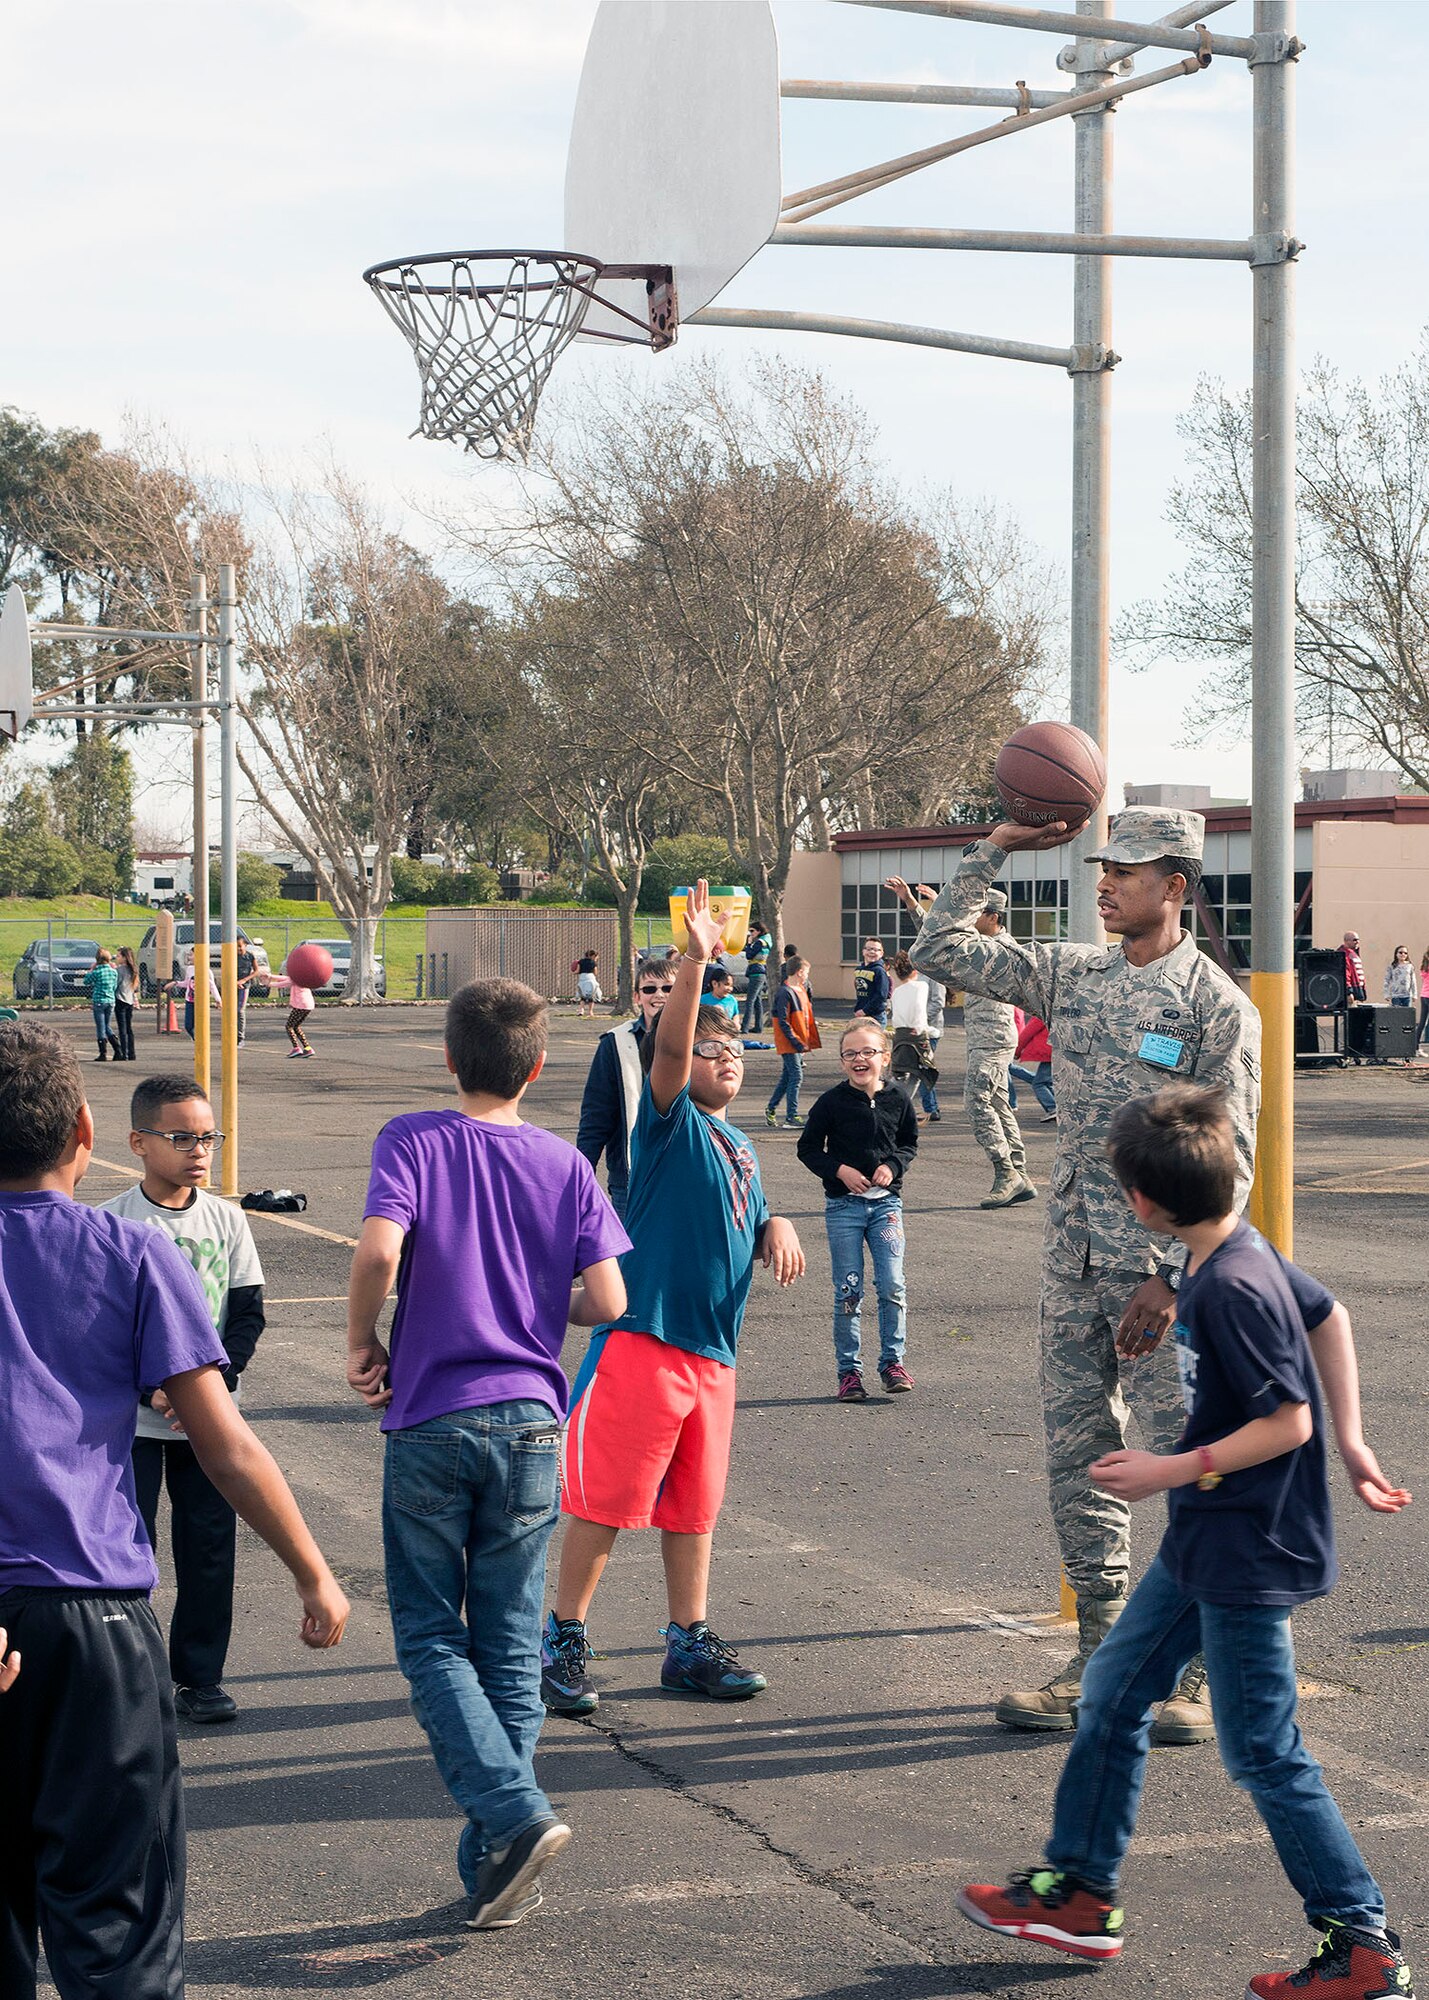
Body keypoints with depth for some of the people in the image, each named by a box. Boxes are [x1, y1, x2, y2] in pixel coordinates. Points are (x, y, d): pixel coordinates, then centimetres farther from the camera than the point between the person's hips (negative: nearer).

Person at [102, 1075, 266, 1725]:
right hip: (133, 1419, -3)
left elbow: (248, 1312, 3)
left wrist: (216, 1376, -12)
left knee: (209, 1547, 6)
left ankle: (199, 1677, 19)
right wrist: (152, 1387, -18)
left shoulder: (226, 1219, 3)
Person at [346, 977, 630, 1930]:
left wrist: (362, 1345, -4)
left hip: (429, 1421, -2)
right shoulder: (565, 1164, 2)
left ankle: (515, 1814, -12)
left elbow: (379, 1250, -21)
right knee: (510, 1646, 10)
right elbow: (607, 1300, -3)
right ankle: (495, 1868, 12)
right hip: (529, 1421, 2)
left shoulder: (412, 1140, -4)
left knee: (431, 1639, 8)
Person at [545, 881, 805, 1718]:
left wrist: (778, 1228, 4)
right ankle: (565, 1642, 8)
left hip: (713, 1349, 7)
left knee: (693, 1505, 14)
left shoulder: (740, 1145, 17)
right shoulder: (671, 1122, -6)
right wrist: (696, 959, -34)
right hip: (643, 1340, -7)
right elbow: (670, 1046, -23)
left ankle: (691, 1643, 23)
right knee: (605, 1498, -2)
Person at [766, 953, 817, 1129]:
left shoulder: (801, 990, 13)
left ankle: (771, 1109, 26)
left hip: (799, 1043, 9)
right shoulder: (785, 993, -15)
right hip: (789, 1043, -9)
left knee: (787, 1077, 14)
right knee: (796, 1077, -9)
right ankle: (791, 1118, -7)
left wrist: (809, 1040, 17)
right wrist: (797, 1042, -20)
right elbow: (783, 1022, -18)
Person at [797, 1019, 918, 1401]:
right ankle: (849, 1370, 9)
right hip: (843, 1205, -2)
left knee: (892, 1284, -5)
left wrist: (893, 1165, -6)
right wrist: (840, 1170, -13)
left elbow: (910, 1143, 14)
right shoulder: (832, 1101, -5)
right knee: (848, 1291, 1)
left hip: (886, 1201, 2)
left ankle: (892, 1362, 8)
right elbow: (808, 1147, 1)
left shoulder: (898, 1101, 1)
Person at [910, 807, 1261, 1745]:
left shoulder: (1218, 1005, -7)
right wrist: (994, 849, 6)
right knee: (1079, 1457, 10)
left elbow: (1231, 1163, -10)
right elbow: (942, 949, 13)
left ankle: (1201, 1673, 7)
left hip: (1164, 1268, -6)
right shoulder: (1070, 973, 9)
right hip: (1074, 1261, 6)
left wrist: (1177, 1277, -16)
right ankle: (1102, 1658, 20)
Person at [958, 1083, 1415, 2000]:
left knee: (1264, 1752, -1)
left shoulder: (1233, 1289, -25)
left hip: (1248, 1554, -10)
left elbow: (1288, 1421, -23)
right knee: (1113, 1695, 16)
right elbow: (1329, 1315, 16)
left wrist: (1172, 1471, -17)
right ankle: (1079, 1891, 28)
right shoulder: (1239, 1252, 3)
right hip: (1202, 1546, 10)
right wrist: (1353, 1443, 18)